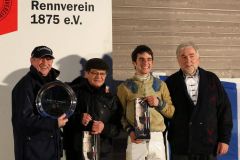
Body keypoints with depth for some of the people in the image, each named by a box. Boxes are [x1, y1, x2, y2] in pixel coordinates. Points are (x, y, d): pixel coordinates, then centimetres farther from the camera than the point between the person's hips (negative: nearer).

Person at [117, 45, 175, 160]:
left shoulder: (160, 85, 11)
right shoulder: (125, 87, 4)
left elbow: (171, 112, 12)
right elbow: (120, 114, 7)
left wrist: (159, 103, -6)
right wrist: (130, 131, -9)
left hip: (157, 139, 2)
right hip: (136, 139, -2)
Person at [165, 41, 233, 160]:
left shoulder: (212, 79, 6)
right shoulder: (171, 83, 4)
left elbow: (224, 109, 6)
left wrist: (225, 138, 1)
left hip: (209, 147, 1)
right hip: (180, 149, -1)